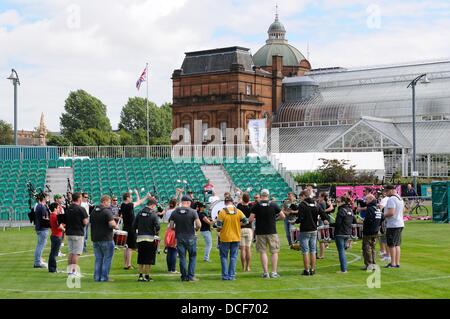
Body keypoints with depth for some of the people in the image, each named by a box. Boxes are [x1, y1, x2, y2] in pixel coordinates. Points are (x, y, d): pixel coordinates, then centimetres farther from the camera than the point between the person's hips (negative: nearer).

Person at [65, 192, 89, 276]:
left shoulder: (67, 209, 7)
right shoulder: (81, 209, -13)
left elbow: (64, 221, 11)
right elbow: (85, 222, -14)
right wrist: (87, 220, 6)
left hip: (69, 233, 6)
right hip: (78, 233, -6)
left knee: (71, 252, 13)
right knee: (76, 253, -2)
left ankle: (70, 270, 15)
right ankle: (74, 271, -3)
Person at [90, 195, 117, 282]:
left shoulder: (93, 211, 10)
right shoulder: (107, 211, -15)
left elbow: (90, 222, 20)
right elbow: (112, 223, -25)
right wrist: (116, 227, -5)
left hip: (95, 238, 7)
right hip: (106, 239, -7)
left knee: (98, 259, 14)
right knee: (107, 259, 3)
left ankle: (97, 277, 14)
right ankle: (104, 277, 2)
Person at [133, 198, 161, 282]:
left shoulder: (140, 213, 6)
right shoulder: (153, 214, -9)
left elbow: (134, 226, 5)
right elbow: (157, 226, -16)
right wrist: (157, 233, 2)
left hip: (140, 238, 5)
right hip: (150, 238, -5)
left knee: (141, 258, 14)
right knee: (149, 259, 4)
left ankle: (141, 275, 16)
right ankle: (146, 276, 6)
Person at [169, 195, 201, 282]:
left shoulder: (174, 212, 1)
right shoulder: (193, 212, -7)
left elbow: (171, 226, 0)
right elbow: (199, 225, -15)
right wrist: (195, 229, 7)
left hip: (179, 238, 2)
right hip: (190, 237, -2)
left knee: (182, 258, 9)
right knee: (192, 257, 9)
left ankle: (184, 276, 10)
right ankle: (191, 276, 4)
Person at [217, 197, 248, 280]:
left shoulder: (222, 212, -11)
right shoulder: (238, 212, -4)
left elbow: (219, 226, -13)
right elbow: (246, 221, -2)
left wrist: (218, 229, 9)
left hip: (225, 238, -2)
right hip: (236, 238, 2)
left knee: (224, 257, 9)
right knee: (233, 257, 9)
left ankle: (225, 275, 6)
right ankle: (231, 275, 7)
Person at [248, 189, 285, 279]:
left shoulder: (256, 206, -5)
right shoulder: (273, 205, -3)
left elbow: (250, 219, -9)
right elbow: (283, 216, 1)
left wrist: (255, 219, 13)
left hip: (260, 232, 0)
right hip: (272, 231, 0)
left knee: (263, 252, 5)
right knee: (274, 252, 8)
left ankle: (265, 272, 2)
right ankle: (274, 272, 5)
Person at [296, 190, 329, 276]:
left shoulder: (302, 205, -11)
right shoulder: (316, 205, 7)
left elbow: (301, 218, -16)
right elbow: (323, 214, 1)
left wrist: (294, 222, -1)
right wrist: (325, 220, 15)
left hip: (305, 231, -6)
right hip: (314, 230, 6)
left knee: (305, 252, 0)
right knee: (313, 252, 11)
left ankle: (306, 270, 1)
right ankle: (312, 270, 14)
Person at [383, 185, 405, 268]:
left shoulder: (391, 199, -17)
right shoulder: (400, 199, 14)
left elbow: (391, 212, -25)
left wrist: (383, 216, -10)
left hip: (392, 225, -9)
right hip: (400, 224, 9)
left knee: (391, 245, -3)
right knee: (397, 244, 13)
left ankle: (393, 263, -1)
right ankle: (397, 263, 15)